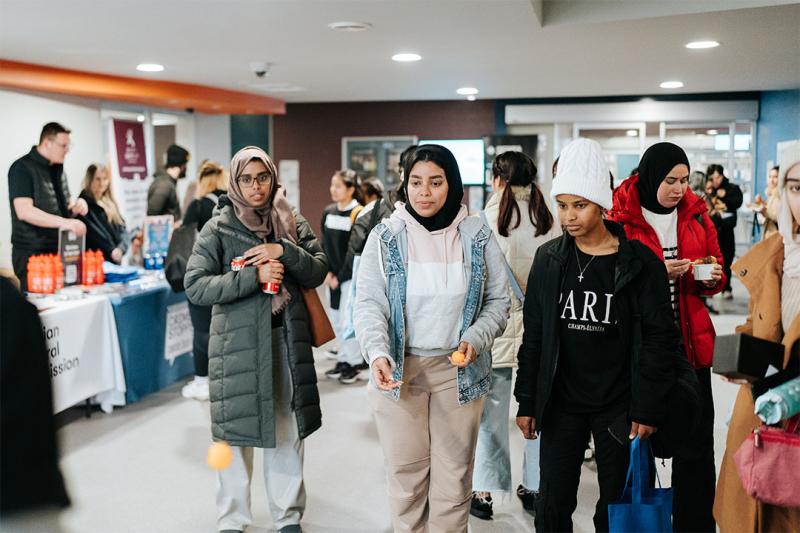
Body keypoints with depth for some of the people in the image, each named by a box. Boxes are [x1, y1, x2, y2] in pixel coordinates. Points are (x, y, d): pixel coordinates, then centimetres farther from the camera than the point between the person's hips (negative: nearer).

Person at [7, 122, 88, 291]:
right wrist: (64, 222, -30)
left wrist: (77, 205, -1)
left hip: (59, 250, 7)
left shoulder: (58, 169, 15)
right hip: (33, 253, -7)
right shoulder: (22, 168, -9)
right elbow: (24, 211, -21)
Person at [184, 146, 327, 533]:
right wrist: (253, 276, -19)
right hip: (238, 342, -2)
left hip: (288, 338, 3)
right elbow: (195, 286, -10)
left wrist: (285, 252, -16)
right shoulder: (218, 229, -2)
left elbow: (319, 271, 1)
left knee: (289, 429, 11)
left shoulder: (293, 222, 7)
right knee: (236, 430, 5)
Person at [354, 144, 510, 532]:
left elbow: (498, 301, 3)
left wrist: (474, 340, -15)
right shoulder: (385, 237, -4)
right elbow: (369, 303, -11)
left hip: (458, 371, 1)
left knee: (454, 476, 11)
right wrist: (377, 354, -28)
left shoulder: (477, 236, -2)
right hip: (398, 370, 0)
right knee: (405, 475, 10)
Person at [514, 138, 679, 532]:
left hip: (619, 407, -2)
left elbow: (659, 340, -6)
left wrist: (648, 409, -9)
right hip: (560, 404, 2)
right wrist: (527, 402, 4)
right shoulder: (549, 259, 1)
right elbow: (534, 336, 5)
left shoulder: (639, 263, -8)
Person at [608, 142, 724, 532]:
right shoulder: (621, 218, -6)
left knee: (697, 442, 6)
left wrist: (712, 278, -4)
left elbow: (715, 274, 18)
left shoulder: (696, 215, 9)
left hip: (692, 343, 4)